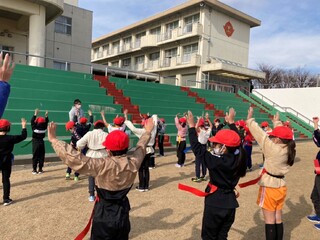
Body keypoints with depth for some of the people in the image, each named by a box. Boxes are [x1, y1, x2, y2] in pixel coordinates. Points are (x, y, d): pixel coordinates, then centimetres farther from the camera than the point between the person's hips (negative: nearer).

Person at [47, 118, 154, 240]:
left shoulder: (103, 165, -29)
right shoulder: (133, 163, -13)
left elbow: (75, 159, -32)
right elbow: (141, 148, 7)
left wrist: (53, 140, -26)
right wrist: (147, 132, 25)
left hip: (104, 214, -5)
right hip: (123, 212, 5)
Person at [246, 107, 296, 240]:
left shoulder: (273, 149, -22)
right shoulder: (288, 149, -3)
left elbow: (260, 134, -19)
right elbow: (284, 134, 13)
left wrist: (250, 120, -8)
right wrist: (277, 123, 27)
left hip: (269, 187, -7)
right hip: (281, 187, 7)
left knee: (270, 221, 3)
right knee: (278, 219, 17)